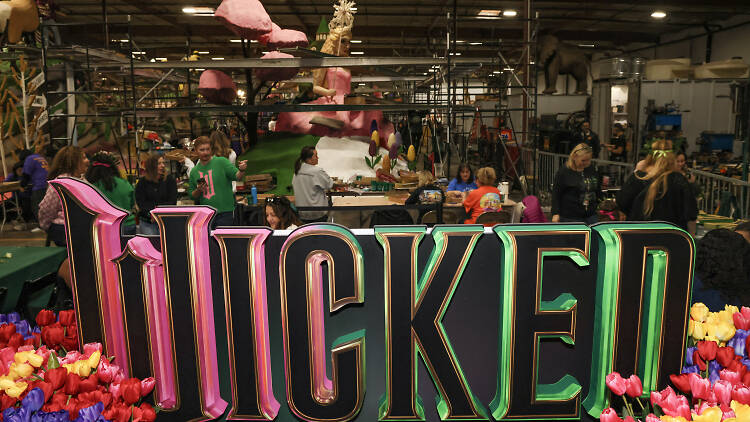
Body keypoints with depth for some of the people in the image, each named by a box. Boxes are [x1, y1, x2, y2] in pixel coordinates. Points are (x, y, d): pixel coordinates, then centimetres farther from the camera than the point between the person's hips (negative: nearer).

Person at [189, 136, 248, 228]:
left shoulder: (221, 162, -3)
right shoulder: (194, 171, 10)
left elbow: (237, 175, -14)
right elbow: (192, 195, 17)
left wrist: (241, 170, -35)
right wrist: (198, 190, -4)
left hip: (224, 212, -4)